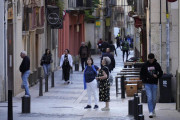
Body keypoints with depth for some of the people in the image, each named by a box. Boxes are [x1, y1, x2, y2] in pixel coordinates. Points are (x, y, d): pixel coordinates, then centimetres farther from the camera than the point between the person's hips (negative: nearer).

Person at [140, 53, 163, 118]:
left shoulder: (157, 65, 1)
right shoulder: (145, 65, -1)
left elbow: (161, 72, 10)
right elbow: (141, 74, 7)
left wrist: (157, 76, -10)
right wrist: (145, 79, -11)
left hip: (154, 84, 1)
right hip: (147, 84, -1)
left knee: (154, 99, 8)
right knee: (149, 98, -11)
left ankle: (153, 110, 29)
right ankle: (151, 112, -12)